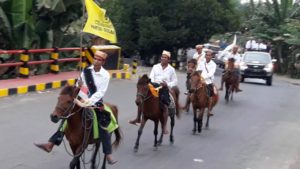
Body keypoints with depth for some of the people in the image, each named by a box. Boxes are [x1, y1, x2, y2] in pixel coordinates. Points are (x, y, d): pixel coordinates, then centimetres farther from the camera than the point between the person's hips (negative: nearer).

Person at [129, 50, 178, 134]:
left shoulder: (171, 69, 7)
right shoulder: (155, 67, 13)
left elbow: (174, 81, 6)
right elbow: (151, 77, 7)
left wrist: (168, 85, -12)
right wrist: (152, 82, -14)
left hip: (164, 88, -3)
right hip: (154, 85, 3)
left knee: (164, 106, -21)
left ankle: (164, 127, -12)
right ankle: (138, 118, 1)